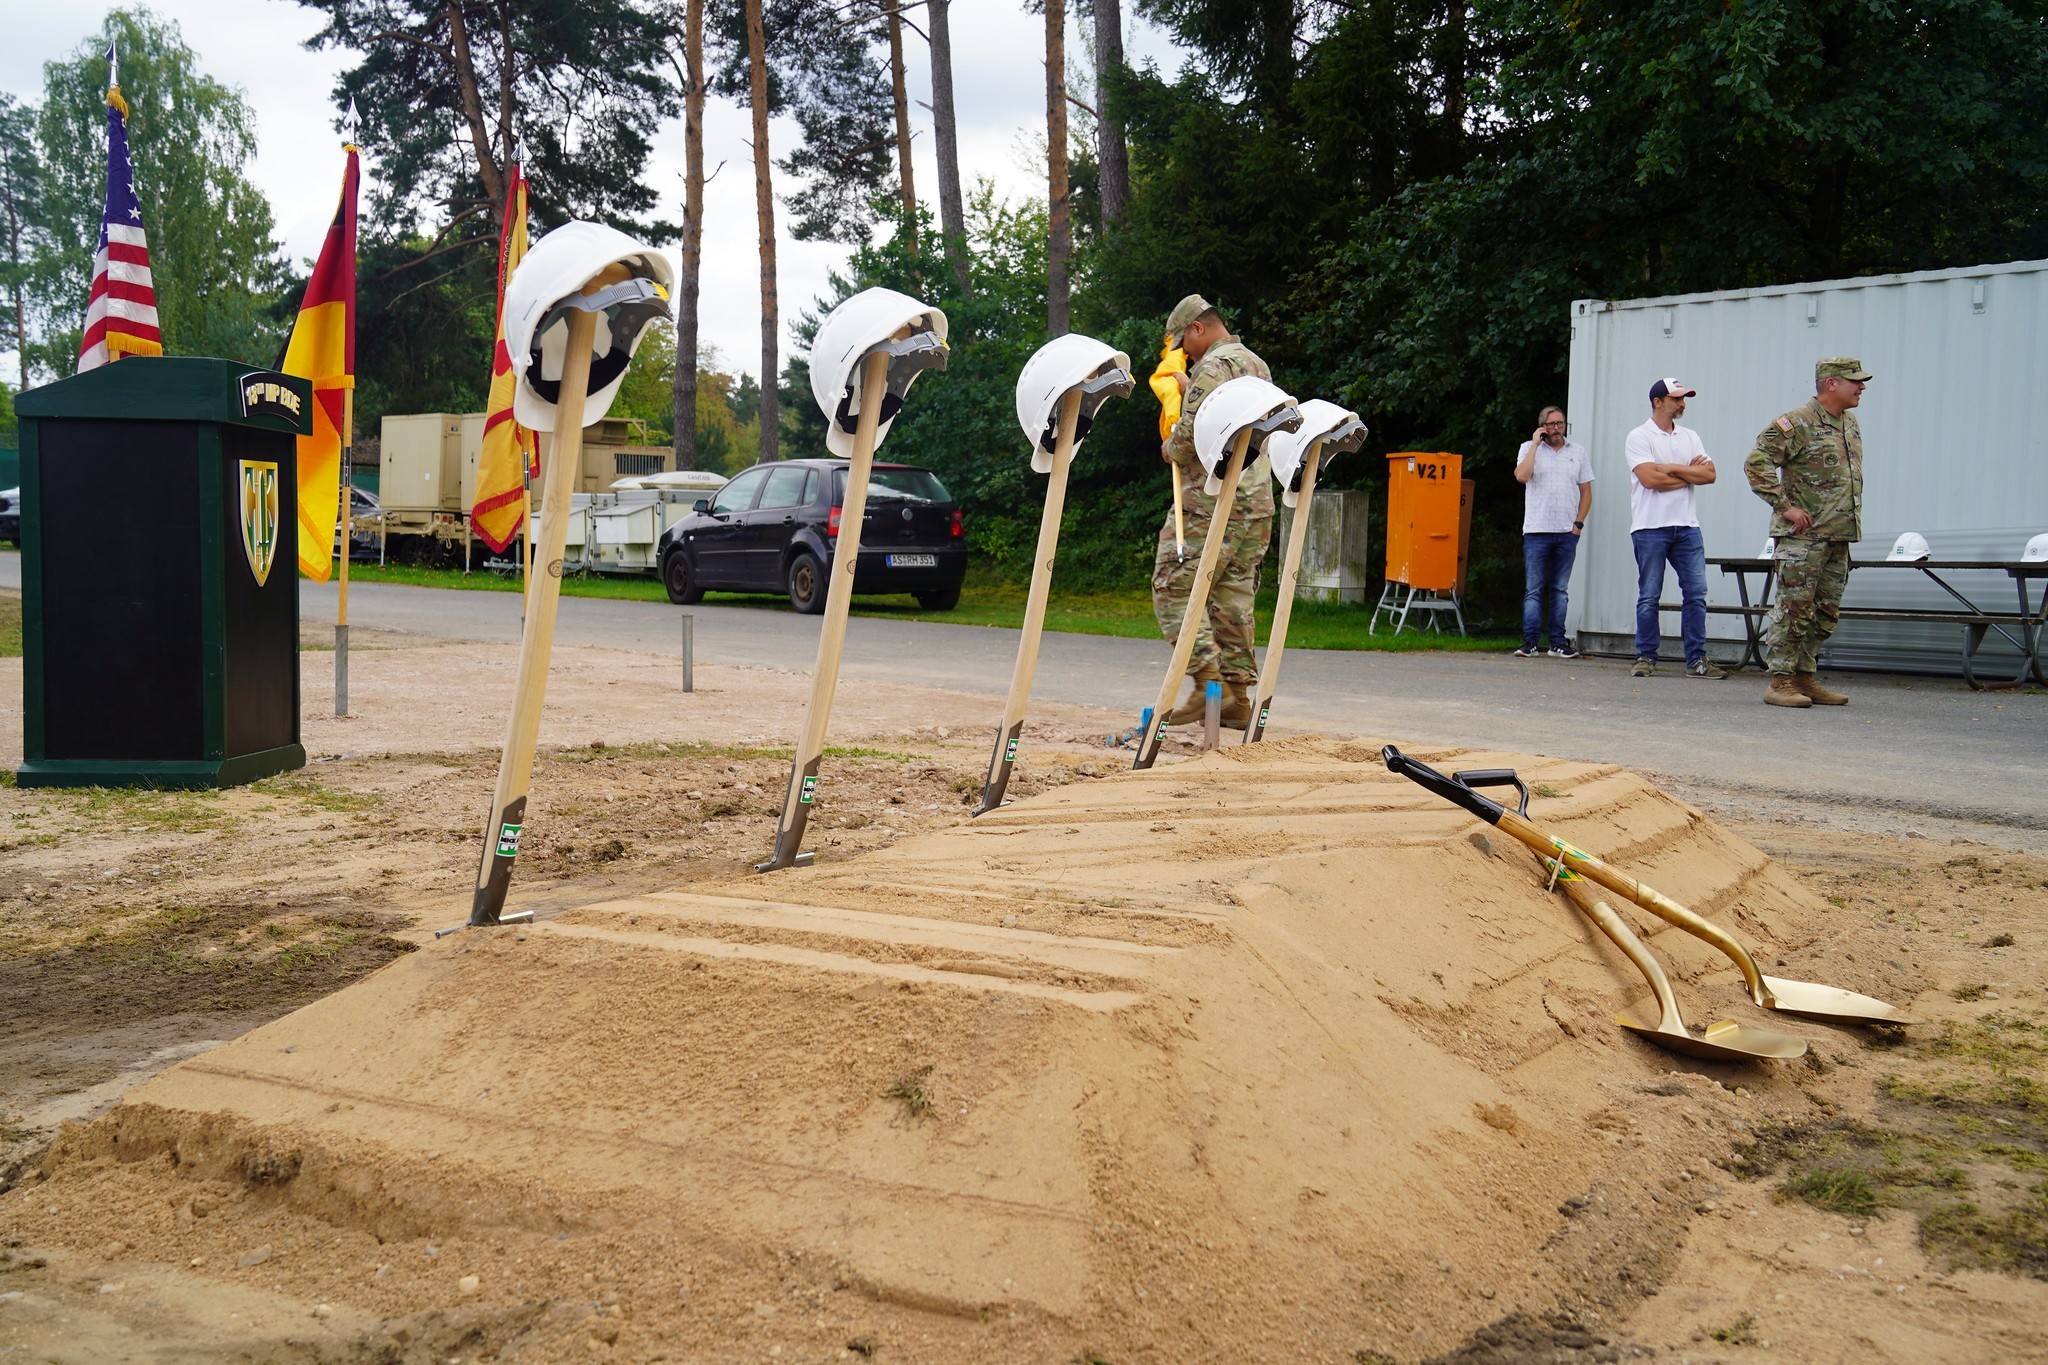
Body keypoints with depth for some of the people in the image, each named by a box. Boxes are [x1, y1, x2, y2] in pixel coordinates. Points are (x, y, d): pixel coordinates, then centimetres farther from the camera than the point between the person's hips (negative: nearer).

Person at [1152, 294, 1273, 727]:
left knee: (1174, 589, -4)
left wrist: (1169, 450, 3)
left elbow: (1191, 434, -18)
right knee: (1234, 597, 9)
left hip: (1211, 502, -9)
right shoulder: (1258, 366, 19)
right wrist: (1186, 388, 34)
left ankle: (1208, 681, -13)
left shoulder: (1211, 367, -9)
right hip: (1256, 502, 9)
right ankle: (1238, 696, 8)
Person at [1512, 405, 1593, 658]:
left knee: (1559, 590, 6)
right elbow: (1521, 476, -13)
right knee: (1534, 590, -3)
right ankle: (1530, 642, -2)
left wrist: (1578, 523, 2)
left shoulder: (1578, 451, 12)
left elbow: (1586, 492, 13)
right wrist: (1535, 444, -8)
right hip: (1536, 531, -2)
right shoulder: (1530, 449, 6)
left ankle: (1558, 642, 9)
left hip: (1567, 533, 2)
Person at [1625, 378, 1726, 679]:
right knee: (1649, 596, 0)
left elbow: (1709, 474, 3)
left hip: (1686, 525, 5)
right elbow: (1650, 478, -15)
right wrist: (1690, 474, -4)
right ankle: (1646, 657, 8)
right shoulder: (1640, 437, -1)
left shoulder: (1690, 437, 15)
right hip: (1650, 527, -5)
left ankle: (1696, 659, 4)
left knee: (1696, 593, 1)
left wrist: (1672, 468, -7)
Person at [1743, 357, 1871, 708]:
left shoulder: (1851, 424, 16)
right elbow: (1756, 463, -16)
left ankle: (1805, 677, 18)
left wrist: (1851, 517, 19)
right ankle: (1780, 681, -3)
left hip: (1839, 536, 8)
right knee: (1794, 608, -7)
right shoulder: (1798, 423, -10)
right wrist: (1785, 506, -17)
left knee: (1825, 614, 10)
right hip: (1803, 535, -8)